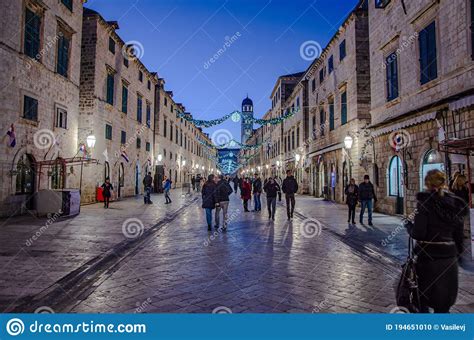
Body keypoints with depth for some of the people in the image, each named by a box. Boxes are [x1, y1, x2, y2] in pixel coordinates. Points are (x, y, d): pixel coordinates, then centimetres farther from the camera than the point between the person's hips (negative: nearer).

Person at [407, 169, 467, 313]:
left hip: (428, 257, -5)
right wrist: (457, 253, 19)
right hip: (450, 257, 5)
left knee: (423, 297, 13)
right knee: (444, 303, 17)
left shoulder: (425, 202, -14)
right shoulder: (455, 203, 3)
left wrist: (409, 225, 1)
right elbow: (459, 235, 8)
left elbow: (418, 234, -18)